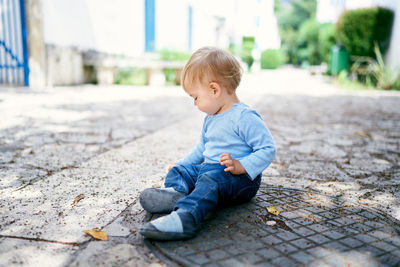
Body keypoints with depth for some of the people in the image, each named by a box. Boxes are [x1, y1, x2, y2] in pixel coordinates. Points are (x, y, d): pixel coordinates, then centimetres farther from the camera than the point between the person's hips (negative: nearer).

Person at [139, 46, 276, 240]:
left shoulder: (245, 117, -14)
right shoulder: (210, 119, 16)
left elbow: (267, 149, -18)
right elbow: (202, 148, 30)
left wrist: (241, 166, -29)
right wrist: (182, 164, 28)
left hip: (240, 179, -9)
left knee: (210, 180, -38)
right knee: (177, 171, 1)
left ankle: (184, 218, -59)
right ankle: (176, 192, -32)